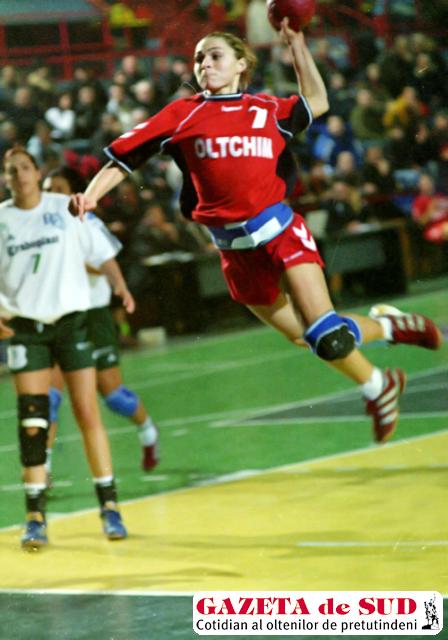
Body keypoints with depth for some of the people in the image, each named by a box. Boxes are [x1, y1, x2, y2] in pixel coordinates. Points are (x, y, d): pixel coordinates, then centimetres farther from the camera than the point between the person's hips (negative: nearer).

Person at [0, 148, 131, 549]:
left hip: (71, 320, -1)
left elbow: (100, 253, 4)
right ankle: (35, 517, 0)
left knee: (88, 413, -2)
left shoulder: (67, 208, 1)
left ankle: (109, 507, 7)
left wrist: (119, 284, -12)